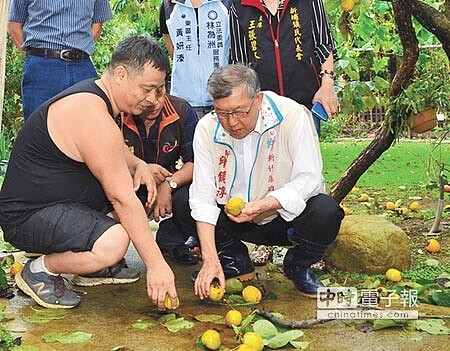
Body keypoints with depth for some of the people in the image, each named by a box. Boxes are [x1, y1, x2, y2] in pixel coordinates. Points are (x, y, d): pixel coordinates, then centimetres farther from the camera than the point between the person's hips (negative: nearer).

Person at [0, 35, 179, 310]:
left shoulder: (97, 96, 6)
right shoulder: (91, 116, -25)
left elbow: (116, 149, 26)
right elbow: (122, 199, -26)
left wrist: (139, 165, 2)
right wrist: (156, 264, -22)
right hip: (27, 216, -10)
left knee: (142, 187, 9)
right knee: (114, 242, -33)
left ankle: (94, 266, 15)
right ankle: (39, 271, -6)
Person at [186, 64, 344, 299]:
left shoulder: (292, 115, -21)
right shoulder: (206, 128, -14)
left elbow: (309, 178, -23)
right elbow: (202, 199, -17)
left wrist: (262, 206, -40)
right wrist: (210, 259, -27)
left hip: (285, 217, -2)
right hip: (234, 222, 2)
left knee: (326, 212, -33)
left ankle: (297, 266, 2)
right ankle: (236, 260, 7)